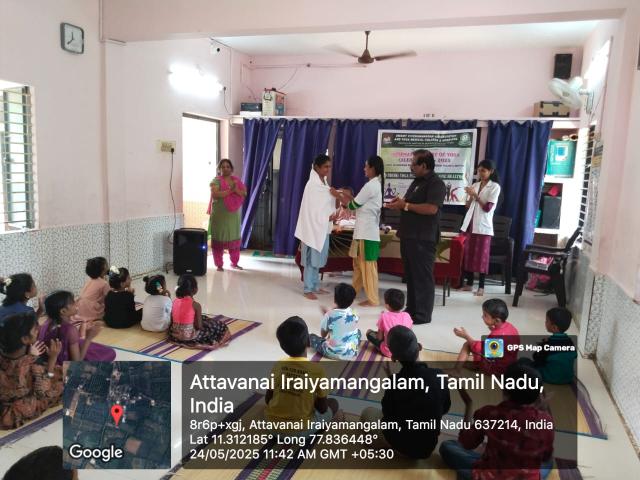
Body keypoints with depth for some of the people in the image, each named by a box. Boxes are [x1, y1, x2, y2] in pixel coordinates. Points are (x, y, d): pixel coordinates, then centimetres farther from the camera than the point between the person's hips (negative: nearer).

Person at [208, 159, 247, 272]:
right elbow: (215, 194, -20)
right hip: (219, 214, -4)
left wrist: (236, 189, -18)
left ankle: (234, 262, 23)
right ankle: (219, 264, 7)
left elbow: (244, 193, 0)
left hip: (234, 214, 4)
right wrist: (230, 190, -21)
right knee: (219, 238, -1)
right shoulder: (216, 180, -4)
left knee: (234, 238, 10)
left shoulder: (236, 180, 9)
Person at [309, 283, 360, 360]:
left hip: (333, 353, -3)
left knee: (312, 337, 14)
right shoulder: (354, 315, -1)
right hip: (351, 353, 3)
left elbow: (323, 334, 0)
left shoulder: (330, 315, -12)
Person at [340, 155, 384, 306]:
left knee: (368, 265, -4)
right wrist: (349, 196, 14)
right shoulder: (377, 184, 16)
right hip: (366, 230, 10)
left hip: (367, 231, -10)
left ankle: (373, 299, 2)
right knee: (359, 262, 18)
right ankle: (354, 290, 29)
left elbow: (353, 205, -10)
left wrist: (342, 197, 7)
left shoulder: (370, 185, -15)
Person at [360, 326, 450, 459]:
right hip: (429, 446, 2)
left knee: (368, 413, 18)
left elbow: (387, 413, -6)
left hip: (404, 446, -2)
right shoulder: (438, 375, -18)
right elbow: (445, 408, 1)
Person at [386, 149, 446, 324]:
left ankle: (423, 314, 3)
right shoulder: (417, 182, 18)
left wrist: (405, 205, -17)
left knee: (423, 277, -3)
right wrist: (399, 202, 3)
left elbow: (431, 208, -23)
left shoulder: (436, 183, -11)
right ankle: (411, 309, 23)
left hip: (423, 238, -9)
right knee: (410, 275, 14)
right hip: (409, 236, 9)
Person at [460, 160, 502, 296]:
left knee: (481, 256, -2)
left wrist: (475, 195, -15)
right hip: (470, 224, 5)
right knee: (468, 254, 6)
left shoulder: (495, 187, -4)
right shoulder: (475, 185, 11)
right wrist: (470, 196, -6)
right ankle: (469, 283, 16)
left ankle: (481, 286, 5)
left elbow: (487, 208, -12)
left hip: (483, 226, -5)